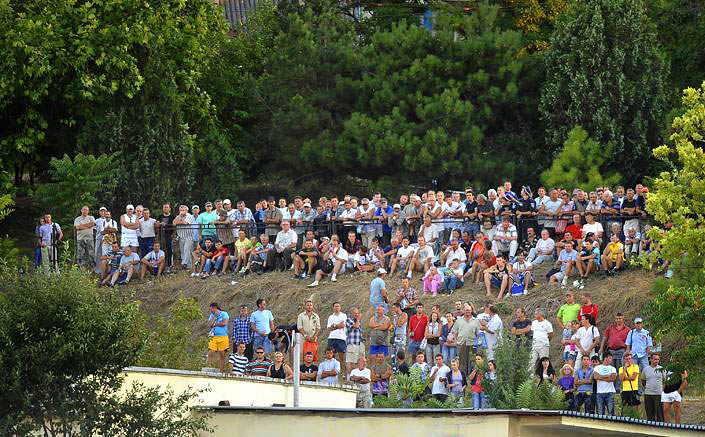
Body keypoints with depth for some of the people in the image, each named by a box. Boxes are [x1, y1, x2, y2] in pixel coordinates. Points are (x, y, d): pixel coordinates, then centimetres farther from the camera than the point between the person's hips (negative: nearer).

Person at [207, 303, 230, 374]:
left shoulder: (224, 314, 4)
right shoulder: (212, 315, 17)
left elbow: (224, 323, -11)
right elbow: (209, 325, 5)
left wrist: (215, 324, 0)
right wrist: (214, 318, -5)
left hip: (223, 337, -3)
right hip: (213, 337, 3)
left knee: (222, 355, -1)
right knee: (210, 354, -8)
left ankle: (222, 371, 1)